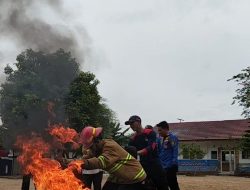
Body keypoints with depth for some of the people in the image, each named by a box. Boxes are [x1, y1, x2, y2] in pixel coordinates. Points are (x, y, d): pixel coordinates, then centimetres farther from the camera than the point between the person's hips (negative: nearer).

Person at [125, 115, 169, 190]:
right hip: (141, 166, 4)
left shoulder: (150, 133, -7)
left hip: (154, 165, -4)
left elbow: (151, 147, -22)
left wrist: (137, 152, -35)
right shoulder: (133, 138, 8)